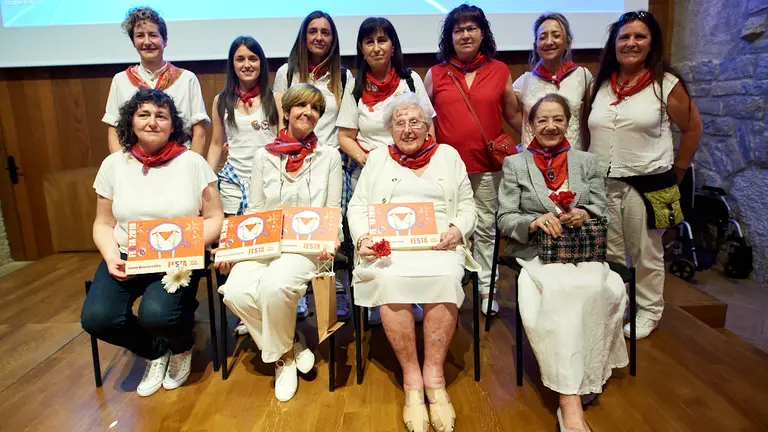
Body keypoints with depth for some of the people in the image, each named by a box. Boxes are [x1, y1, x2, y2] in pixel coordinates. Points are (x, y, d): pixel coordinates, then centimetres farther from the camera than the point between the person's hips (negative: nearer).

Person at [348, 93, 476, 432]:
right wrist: (363, 237, -9)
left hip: (439, 244, 0)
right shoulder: (378, 158, 17)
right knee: (389, 280, -32)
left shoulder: (448, 155, 16)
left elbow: (467, 206, 13)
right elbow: (357, 207, 11)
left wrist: (457, 229, -9)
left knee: (446, 277, -33)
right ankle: (411, 377, -18)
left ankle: (434, 374, -18)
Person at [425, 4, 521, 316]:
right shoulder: (436, 74, 3)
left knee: (486, 227, 10)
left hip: (487, 165, 1)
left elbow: (513, 114, 11)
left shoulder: (499, 71, 4)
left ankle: (486, 288, 23)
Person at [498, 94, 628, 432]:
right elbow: (504, 219, 4)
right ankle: (571, 402, -32)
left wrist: (584, 214, -10)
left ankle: (588, 374, -12)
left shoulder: (587, 162, 18)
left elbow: (602, 211, 14)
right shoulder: (514, 165, 10)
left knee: (597, 288, -32)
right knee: (559, 289, -35)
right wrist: (534, 222, -17)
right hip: (535, 252, -2)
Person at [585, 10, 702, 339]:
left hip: (646, 184, -3)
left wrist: (677, 170, 4)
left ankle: (648, 312, 25)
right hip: (602, 185, 4)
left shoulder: (666, 84, -2)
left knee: (646, 255, 8)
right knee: (609, 254, 13)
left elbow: (692, 128, 4)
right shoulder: (600, 85, 9)